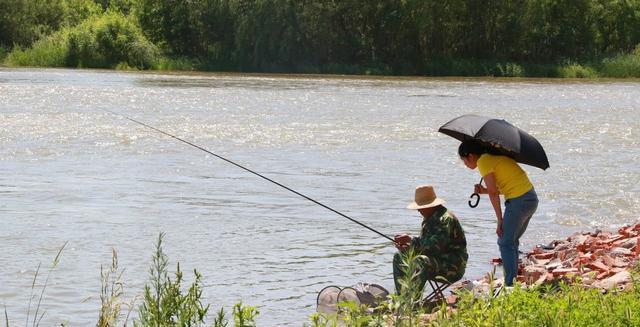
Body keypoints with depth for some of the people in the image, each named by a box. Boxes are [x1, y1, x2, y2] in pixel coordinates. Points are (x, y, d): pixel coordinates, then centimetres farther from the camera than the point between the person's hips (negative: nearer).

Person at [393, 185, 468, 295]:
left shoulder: (446, 219, -19)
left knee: (420, 263, -36)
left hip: (452, 267, -10)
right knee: (399, 257, 9)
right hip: (436, 260, 11)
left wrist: (411, 240, -24)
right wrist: (407, 246, -5)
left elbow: (435, 245, -29)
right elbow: (424, 244, 14)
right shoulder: (428, 219, 12)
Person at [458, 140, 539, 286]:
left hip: (519, 201, -9)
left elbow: (494, 193, -12)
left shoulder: (483, 161, -9)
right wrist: (485, 191, 7)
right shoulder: (494, 156, 18)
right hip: (531, 198, 9)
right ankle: (513, 279, 21)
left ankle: (510, 284, -6)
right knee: (512, 241, 18)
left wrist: (500, 220, -8)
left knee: (505, 243, -2)